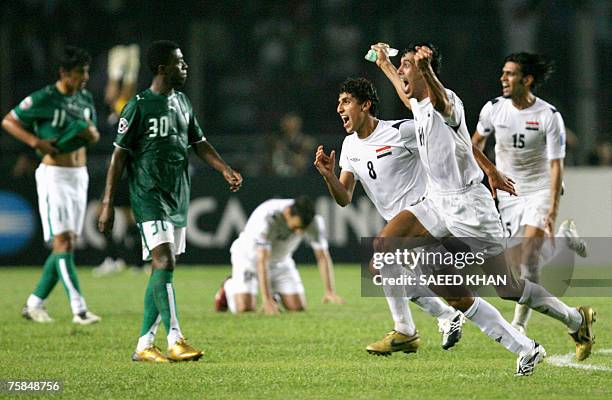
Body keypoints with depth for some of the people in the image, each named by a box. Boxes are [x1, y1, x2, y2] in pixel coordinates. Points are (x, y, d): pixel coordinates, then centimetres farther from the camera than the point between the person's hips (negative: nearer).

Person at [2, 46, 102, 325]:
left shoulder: (85, 99, 10)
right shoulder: (44, 99, -10)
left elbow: (94, 134, 20)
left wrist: (91, 133, -5)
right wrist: (36, 142, -17)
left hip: (79, 175, 8)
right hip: (54, 174, -8)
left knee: (67, 245, 7)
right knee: (62, 242, -13)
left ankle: (35, 303, 17)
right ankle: (79, 309, -18)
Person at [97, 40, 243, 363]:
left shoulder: (181, 103, 13)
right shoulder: (138, 107, -8)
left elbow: (199, 143, 19)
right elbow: (119, 155, -7)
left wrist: (225, 170, 2)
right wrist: (107, 203, -9)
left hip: (178, 199, 8)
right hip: (149, 198, -8)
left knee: (163, 271, 7)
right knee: (164, 263, -18)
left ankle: (144, 345, 12)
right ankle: (175, 341, -23)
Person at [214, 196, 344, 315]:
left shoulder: (314, 221, -25)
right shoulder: (267, 218, -39)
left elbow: (322, 256, -22)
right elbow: (262, 260, -41)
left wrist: (329, 292, -35)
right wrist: (266, 300, -47)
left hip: (281, 260, 4)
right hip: (249, 256, -4)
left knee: (298, 307, -10)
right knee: (244, 307, -20)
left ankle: (272, 293, 22)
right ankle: (229, 287, 15)